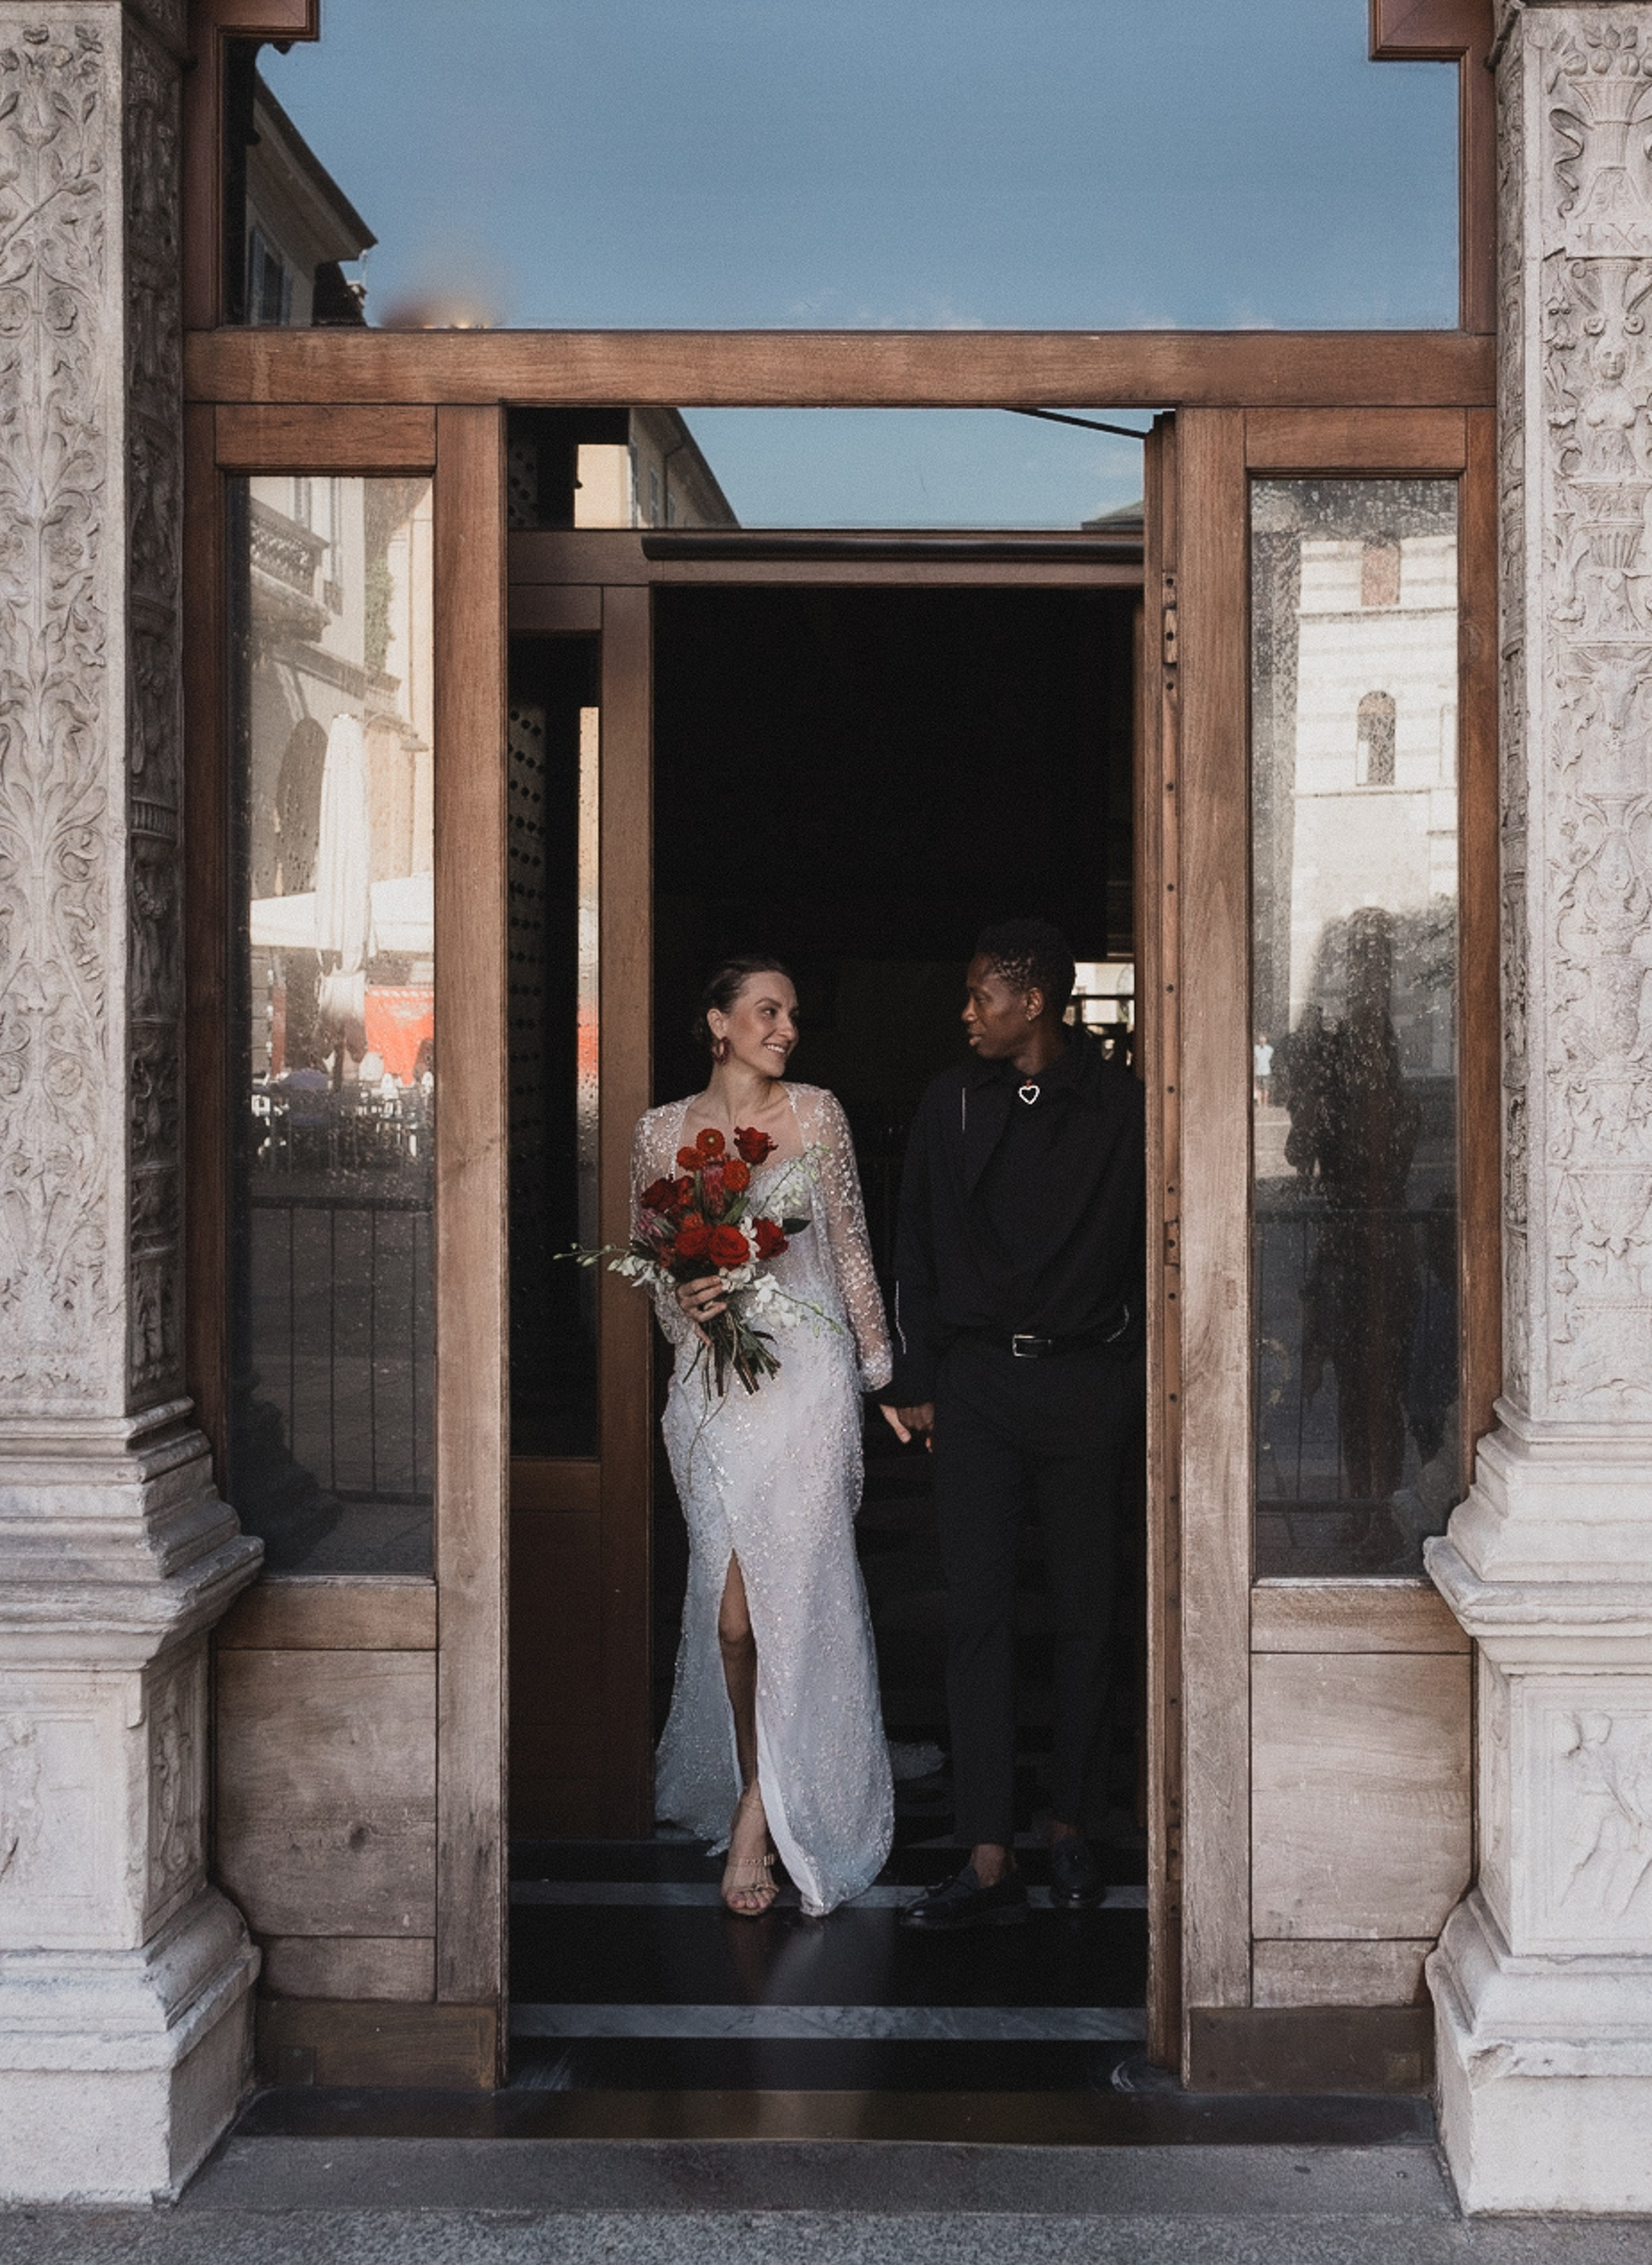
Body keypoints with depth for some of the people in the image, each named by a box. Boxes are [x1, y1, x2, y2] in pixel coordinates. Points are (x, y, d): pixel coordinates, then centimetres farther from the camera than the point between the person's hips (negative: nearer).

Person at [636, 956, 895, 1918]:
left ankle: (762, 1809, -2)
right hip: (714, 1382, 2)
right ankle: (754, 1786, 18)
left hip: (807, 1377, -2)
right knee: (733, 1602, 2)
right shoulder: (663, 1132, 6)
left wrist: (878, 1365, 8)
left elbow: (852, 1246, 8)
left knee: (788, 1592, -9)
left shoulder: (817, 1114, 4)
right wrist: (683, 1304, -8)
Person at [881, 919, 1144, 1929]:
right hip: (977, 1381, 1)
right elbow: (917, 1249, 9)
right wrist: (912, 1382, 6)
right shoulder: (954, 1102, 6)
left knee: (1086, 1610, 7)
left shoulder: (1123, 1107, -2)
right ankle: (991, 1864, -5)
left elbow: (1149, 1248, 3)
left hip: (1088, 1382, -1)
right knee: (980, 1611, -4)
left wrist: (1131, 1370, -2)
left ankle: (1072, 1826, 22)